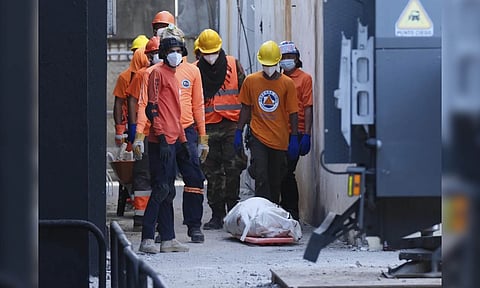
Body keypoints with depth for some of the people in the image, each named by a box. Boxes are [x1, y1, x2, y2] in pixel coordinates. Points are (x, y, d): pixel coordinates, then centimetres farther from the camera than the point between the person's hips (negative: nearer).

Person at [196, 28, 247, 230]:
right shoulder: (196, 70, 6)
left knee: (233, 169, -7)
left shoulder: (233, 65, 4)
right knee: (212, 173, 3)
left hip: (232, 125, -1)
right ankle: (217, 215, 9)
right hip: (208, 127, 1)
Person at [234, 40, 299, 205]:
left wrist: (294, 139, -3)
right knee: (261, 177, -13)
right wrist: (238, 132, 7)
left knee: (276, 181, 8)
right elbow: (246, 109, 11)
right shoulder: (251, 81, 2)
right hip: (258, 137, 0)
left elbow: (293, 113, 1)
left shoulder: (287, 83, 0)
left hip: (280, 140, 0)